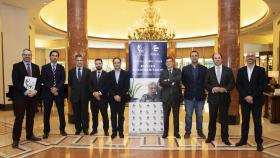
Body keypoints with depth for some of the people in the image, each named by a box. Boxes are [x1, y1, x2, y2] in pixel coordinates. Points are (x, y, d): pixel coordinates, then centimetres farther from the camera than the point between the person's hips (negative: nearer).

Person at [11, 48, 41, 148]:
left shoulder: (36, 67, 12)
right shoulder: (16, 66, 0)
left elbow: (39, 81, 7)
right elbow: (15, 82, -9)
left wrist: (35, 90, -10)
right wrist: (25, 91, -18)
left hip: (33, 95, 4)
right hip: (20, 96, -4)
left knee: (31, 117, 12)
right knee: (19, 118, 0)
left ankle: (30, 135, 25)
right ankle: (16, 139, 10)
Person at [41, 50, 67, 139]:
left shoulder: (61, 68, 9)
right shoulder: (44, 67, 5)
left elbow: (63, 80, -1)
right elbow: (43, 80, -4)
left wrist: (56, 88, -15)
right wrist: (51, 88, -15)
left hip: (59, 92, 1)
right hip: (48, 92, -1)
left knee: (61, 112, 6)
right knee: (47, 113, 4)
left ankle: (62, 129, 19)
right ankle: (46, 131, 15)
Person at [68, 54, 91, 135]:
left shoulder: (87, 71, 1)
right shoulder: (71, 71, 7)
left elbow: (89, 83, 1)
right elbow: (70, 83, 11)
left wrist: (85, 90, -3)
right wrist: (75, 88, 3)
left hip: (84, 95, -1)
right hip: (75, 95, 2)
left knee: (85, 112, 6)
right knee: (76, 113, 9)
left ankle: (85, 128, 18)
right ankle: (78, 128, 22)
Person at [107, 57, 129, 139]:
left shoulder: (125, 73, 1)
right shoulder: (109, 74, 5)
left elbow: (127, 87, -4)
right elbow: (108, 87, 1)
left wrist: (120, 96, -12)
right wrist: (114, 95, -11)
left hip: (122, 98, -1)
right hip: (112, 98, 1)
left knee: (121, 115, 6)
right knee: (113, 115, 5)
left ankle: (120, 131, 15)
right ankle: (114, 131, 14)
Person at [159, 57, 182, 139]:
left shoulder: (178, 71, 6)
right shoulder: (163, 72, 7)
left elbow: (179, 78, -16)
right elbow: (161, 83, -9)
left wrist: (168, 80, -15)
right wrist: (171, 83, -16)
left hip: (176, 96, 0)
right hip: (166, 96, 0)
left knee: (176, 115, 8)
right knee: (166, 116, 6)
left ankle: (176, 132, 20)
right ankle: (165, 132, 18)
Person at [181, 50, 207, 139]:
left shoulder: (204, 69, 3)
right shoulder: (185, 69, 4)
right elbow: (183, 81, 7)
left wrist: (200, 88, -4)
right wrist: (189, 87, 0)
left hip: (200, 96, 0)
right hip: (189, 95, 0)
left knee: (199, 115, 11)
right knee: (188, 115, 7)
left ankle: (200, 131, 26)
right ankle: (187, 131, 18)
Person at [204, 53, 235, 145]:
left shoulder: (228, 70, 4)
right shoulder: (209, 71, 6)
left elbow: (232, 84, 0)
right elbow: (206, 84, 1)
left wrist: (224, 89, -18)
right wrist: (212, 88, -17)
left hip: (224, 98, 0)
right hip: (213, 98, 1)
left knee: (224, 119, 7)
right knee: (212, 118, 8)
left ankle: (225, 138, 20)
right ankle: (211, 136, 21)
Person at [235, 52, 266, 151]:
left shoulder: (261, 70, 0)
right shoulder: (241, 70, 7)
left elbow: (262, 86, -8)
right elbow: (238, 85, 1)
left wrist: (252, 96, -16)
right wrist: (246, 96, -11)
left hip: (257, 100, -2)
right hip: (244, 100, 2)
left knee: (257, 122, 5)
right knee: (245, 121, 11)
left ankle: (259, 142, 17)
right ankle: (243, 140, 22)